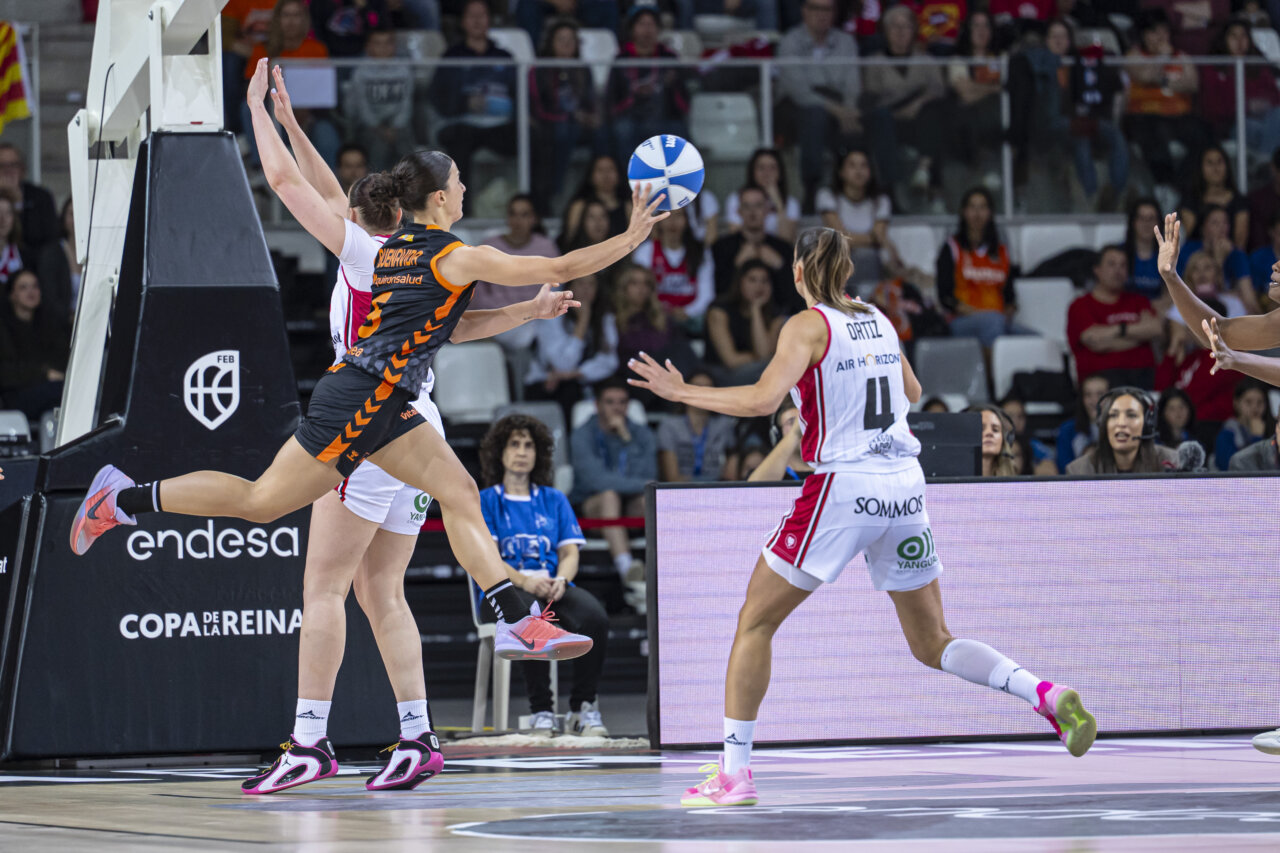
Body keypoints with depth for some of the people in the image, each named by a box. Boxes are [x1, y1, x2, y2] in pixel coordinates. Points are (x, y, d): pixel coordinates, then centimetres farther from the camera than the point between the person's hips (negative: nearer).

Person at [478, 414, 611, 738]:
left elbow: (570, 553, 12)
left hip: (554, 587, 3)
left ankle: (583, 708, -22)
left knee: (595, 616, -31)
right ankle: (540, 711, -32)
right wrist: (525, 581, -20)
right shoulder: (486, 502, 12)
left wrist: (560, 580, -12)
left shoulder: (554, 500, 21)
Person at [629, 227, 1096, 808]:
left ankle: (734, 772, 1)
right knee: (931, 643, 14)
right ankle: (1046, 695, -8)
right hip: (904, 485, 6)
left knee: (755, 623, 5)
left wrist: (682, 392, -10)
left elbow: (763, 398, -19)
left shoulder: (808, 325, -6)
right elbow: (912, 393, 28)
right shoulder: (878, 321, 13)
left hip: (843, 488, -6)